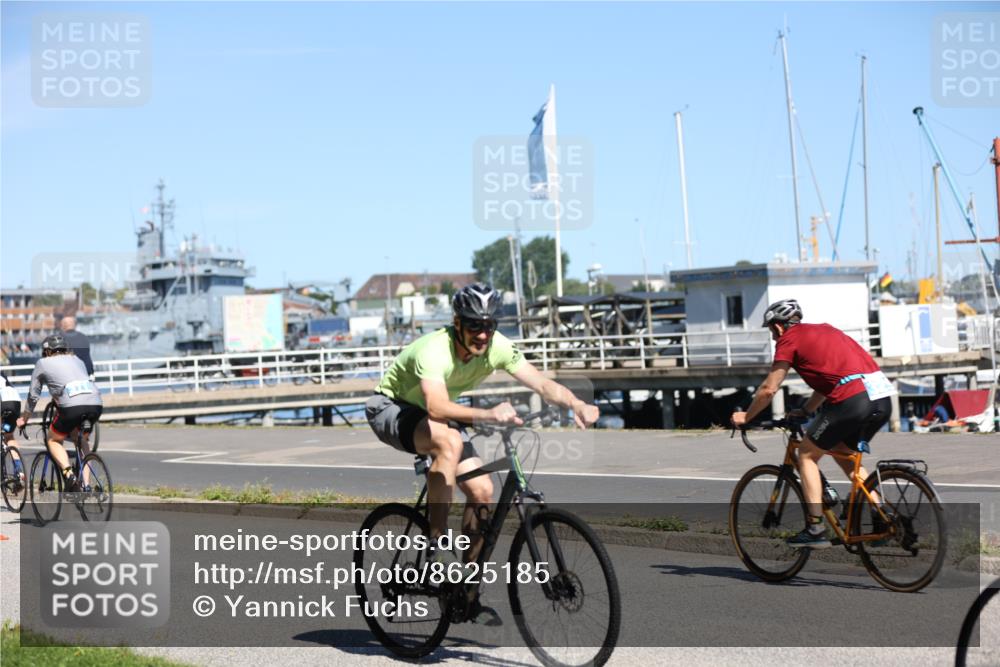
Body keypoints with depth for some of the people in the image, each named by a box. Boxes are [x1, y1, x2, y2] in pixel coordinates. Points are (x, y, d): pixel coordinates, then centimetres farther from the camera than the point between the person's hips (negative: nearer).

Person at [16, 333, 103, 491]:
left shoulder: (43, 363, 20)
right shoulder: (77, 360, 32)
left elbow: (33, 395, 23)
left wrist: (24, 418, 36)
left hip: (72, 406, -4)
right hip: (96, 404, 4)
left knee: (53, 441, 18)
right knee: (82, 439, 29)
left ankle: (68, 473, -7)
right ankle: (85, 482, 16)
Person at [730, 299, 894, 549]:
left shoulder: (789, 339, 7)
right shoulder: (825, 330, 29)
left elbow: (769, 390, 8)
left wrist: (745, 417, 22)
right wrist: (806, 411, 46)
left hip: (853, 400, -8)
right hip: (883, 399, 8)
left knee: (807, 455, 10)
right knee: (844, 454, 27)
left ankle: (815, 530, 4)